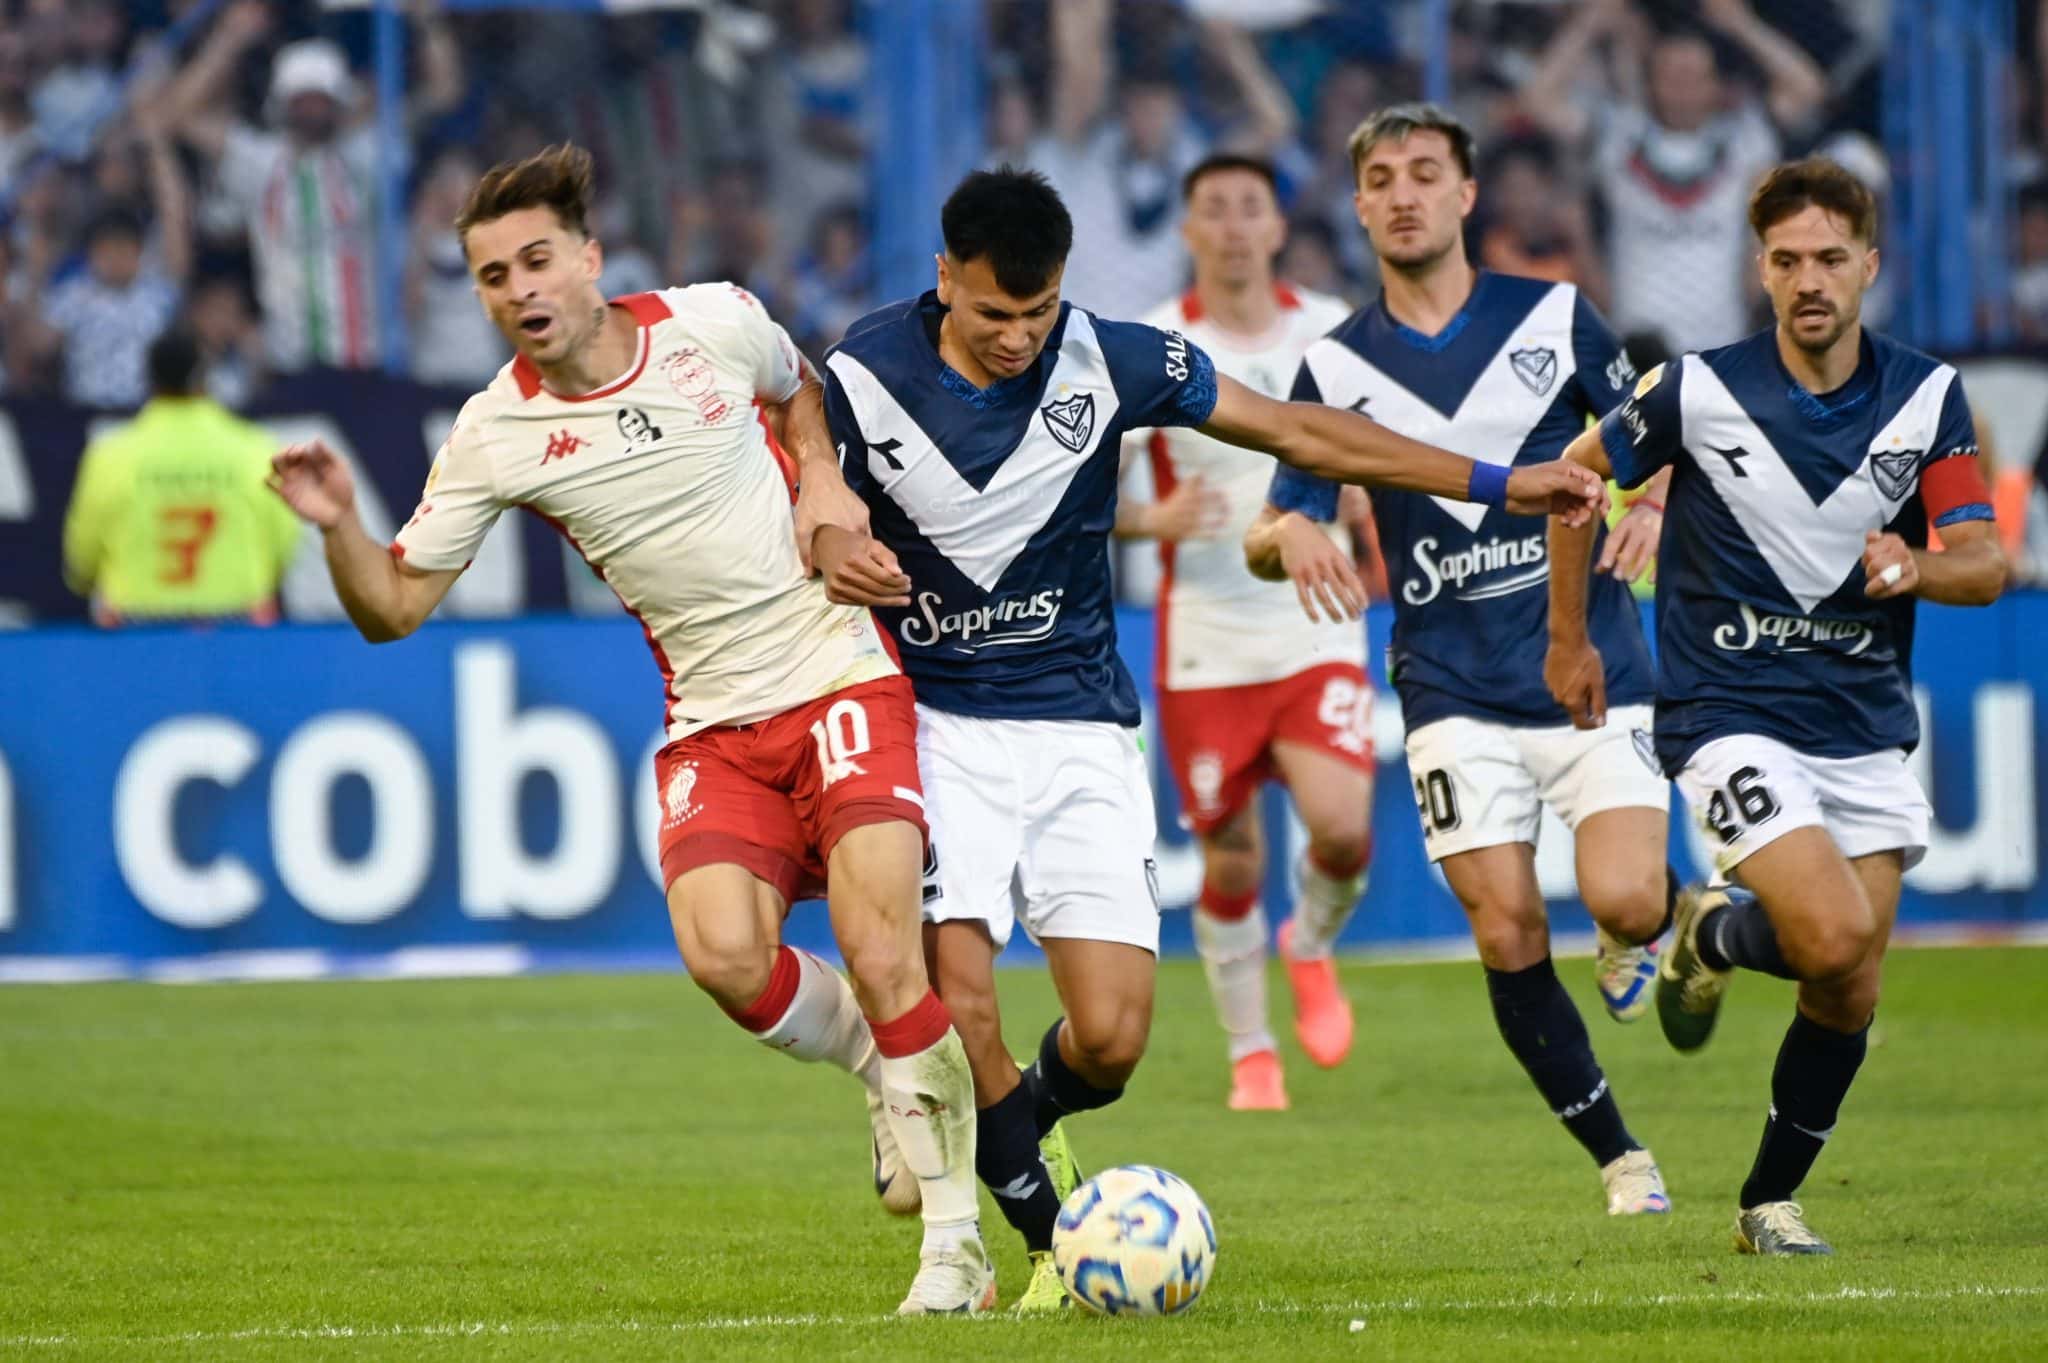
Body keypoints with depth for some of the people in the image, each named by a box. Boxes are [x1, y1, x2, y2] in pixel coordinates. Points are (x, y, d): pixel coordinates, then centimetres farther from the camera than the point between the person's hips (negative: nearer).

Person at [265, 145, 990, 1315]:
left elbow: (797, 385, 21)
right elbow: (395, 607, -2)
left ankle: (956, 1240, -4)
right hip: (714, 724, 1)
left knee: (879, 949, -17)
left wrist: (825, 481, 2)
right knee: (724, 956, -23)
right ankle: (882, 1063, 11)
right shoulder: (497, 436, -4)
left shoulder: (713, 324, -3)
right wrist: (338, 527, -20)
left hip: (842, 678, -1)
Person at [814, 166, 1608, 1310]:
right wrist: (830, 559, -23)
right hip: (935, 727, -1)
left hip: (1078, 729, 1)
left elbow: (1300, 431, 2)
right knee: (960, 1007, -20)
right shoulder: (865, 377, -8)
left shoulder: (1111, 362, -6)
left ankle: (1024, 1117, 27)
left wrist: (1495, 483, 1)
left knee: (1112, 1040, -10)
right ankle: (1054, 1235, 3)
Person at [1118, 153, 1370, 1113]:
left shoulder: (1336, 334, 3)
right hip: (1204, 645, -1)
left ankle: (1312, 947, 17)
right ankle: (1251, 1058, 20)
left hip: (1317, 631, 1)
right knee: (1231, 864, 1)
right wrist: (1152, 521, -20)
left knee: (1343, 829, -17)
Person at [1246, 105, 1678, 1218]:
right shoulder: (1337, 365, 5)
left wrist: (1654, 505, -12)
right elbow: (1265, 537, 6)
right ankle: (1620, 1159, 7)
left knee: (1622, 900, -19)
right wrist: (1292, 539, -18)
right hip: (1455, 691, 1)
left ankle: (1643, 930, 19)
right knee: (1507, 938, -8)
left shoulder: (1553, 316, 3)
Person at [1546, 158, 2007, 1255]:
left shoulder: (1927, 397, -1)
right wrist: (1569, 640, 11)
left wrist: (1919, 569, -26)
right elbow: (1579, 475, 7)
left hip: (1866, 730, 4)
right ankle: (1714, 933, 11)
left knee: (1850, 995, 5)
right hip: (1731, 714, -4)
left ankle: (1771, 1201, 25)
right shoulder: (1699, 391, -9)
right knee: (1835, 938, -23)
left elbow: (1985, 565, -3)